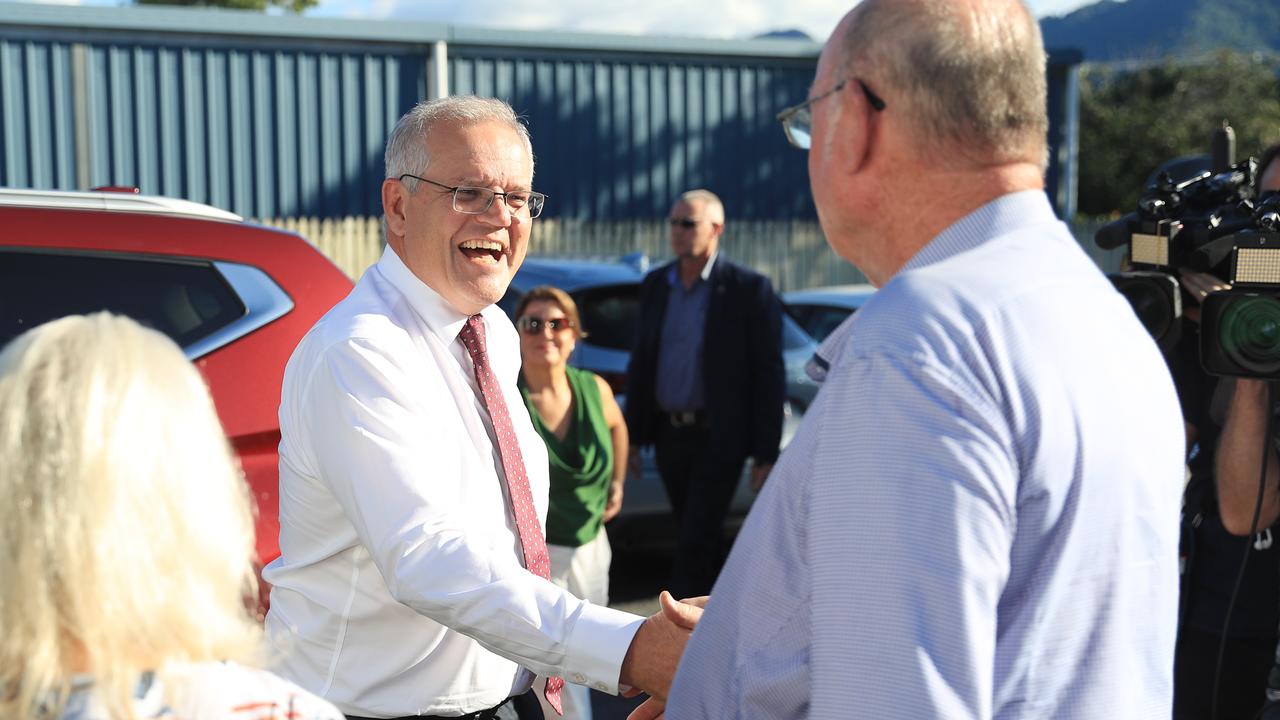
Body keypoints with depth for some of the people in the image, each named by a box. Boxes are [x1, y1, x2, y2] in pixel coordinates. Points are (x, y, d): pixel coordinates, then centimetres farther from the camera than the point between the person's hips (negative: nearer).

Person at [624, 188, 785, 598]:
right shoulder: (655, 285, 9)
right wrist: (633, 434, 10)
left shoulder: (749, 290, -8)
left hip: (717, 438, -6)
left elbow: (769, 376, -8)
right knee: (698, 539, 15)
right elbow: (641, 361, 13)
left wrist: (765, 454, -11)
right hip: (669, 435, 6)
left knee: (695, 543, -7)